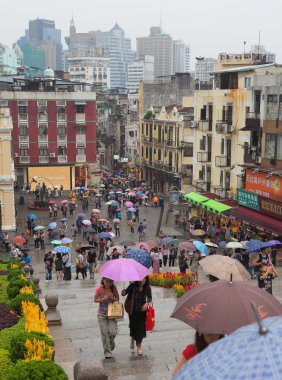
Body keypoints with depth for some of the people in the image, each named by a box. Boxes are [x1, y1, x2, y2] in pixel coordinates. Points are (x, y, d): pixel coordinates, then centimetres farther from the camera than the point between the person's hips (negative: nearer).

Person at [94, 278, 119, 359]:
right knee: (104, 334, 1)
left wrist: (112, 298, -18)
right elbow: (95, 300, 0)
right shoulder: (99, 289, -11)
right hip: (102, 314, -1)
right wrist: (102, 299, -19)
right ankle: (107, 352, 14)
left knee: (113, 332, -7)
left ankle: (111, 343, 28)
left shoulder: (113, 288, -6)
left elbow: (117, 299, 4)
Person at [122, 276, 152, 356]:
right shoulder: (133, 286, -13)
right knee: (133, 326, 9)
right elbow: (125, 292, -18)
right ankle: (132, 338, 44)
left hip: (142, 310, 1)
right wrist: (123, 292, -41)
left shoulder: (147, 288, -8)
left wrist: (147, 303, -20)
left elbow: (149, 297, 0)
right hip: (133, 310, 0)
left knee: (141, 327, -2)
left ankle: (139, 346, 12)